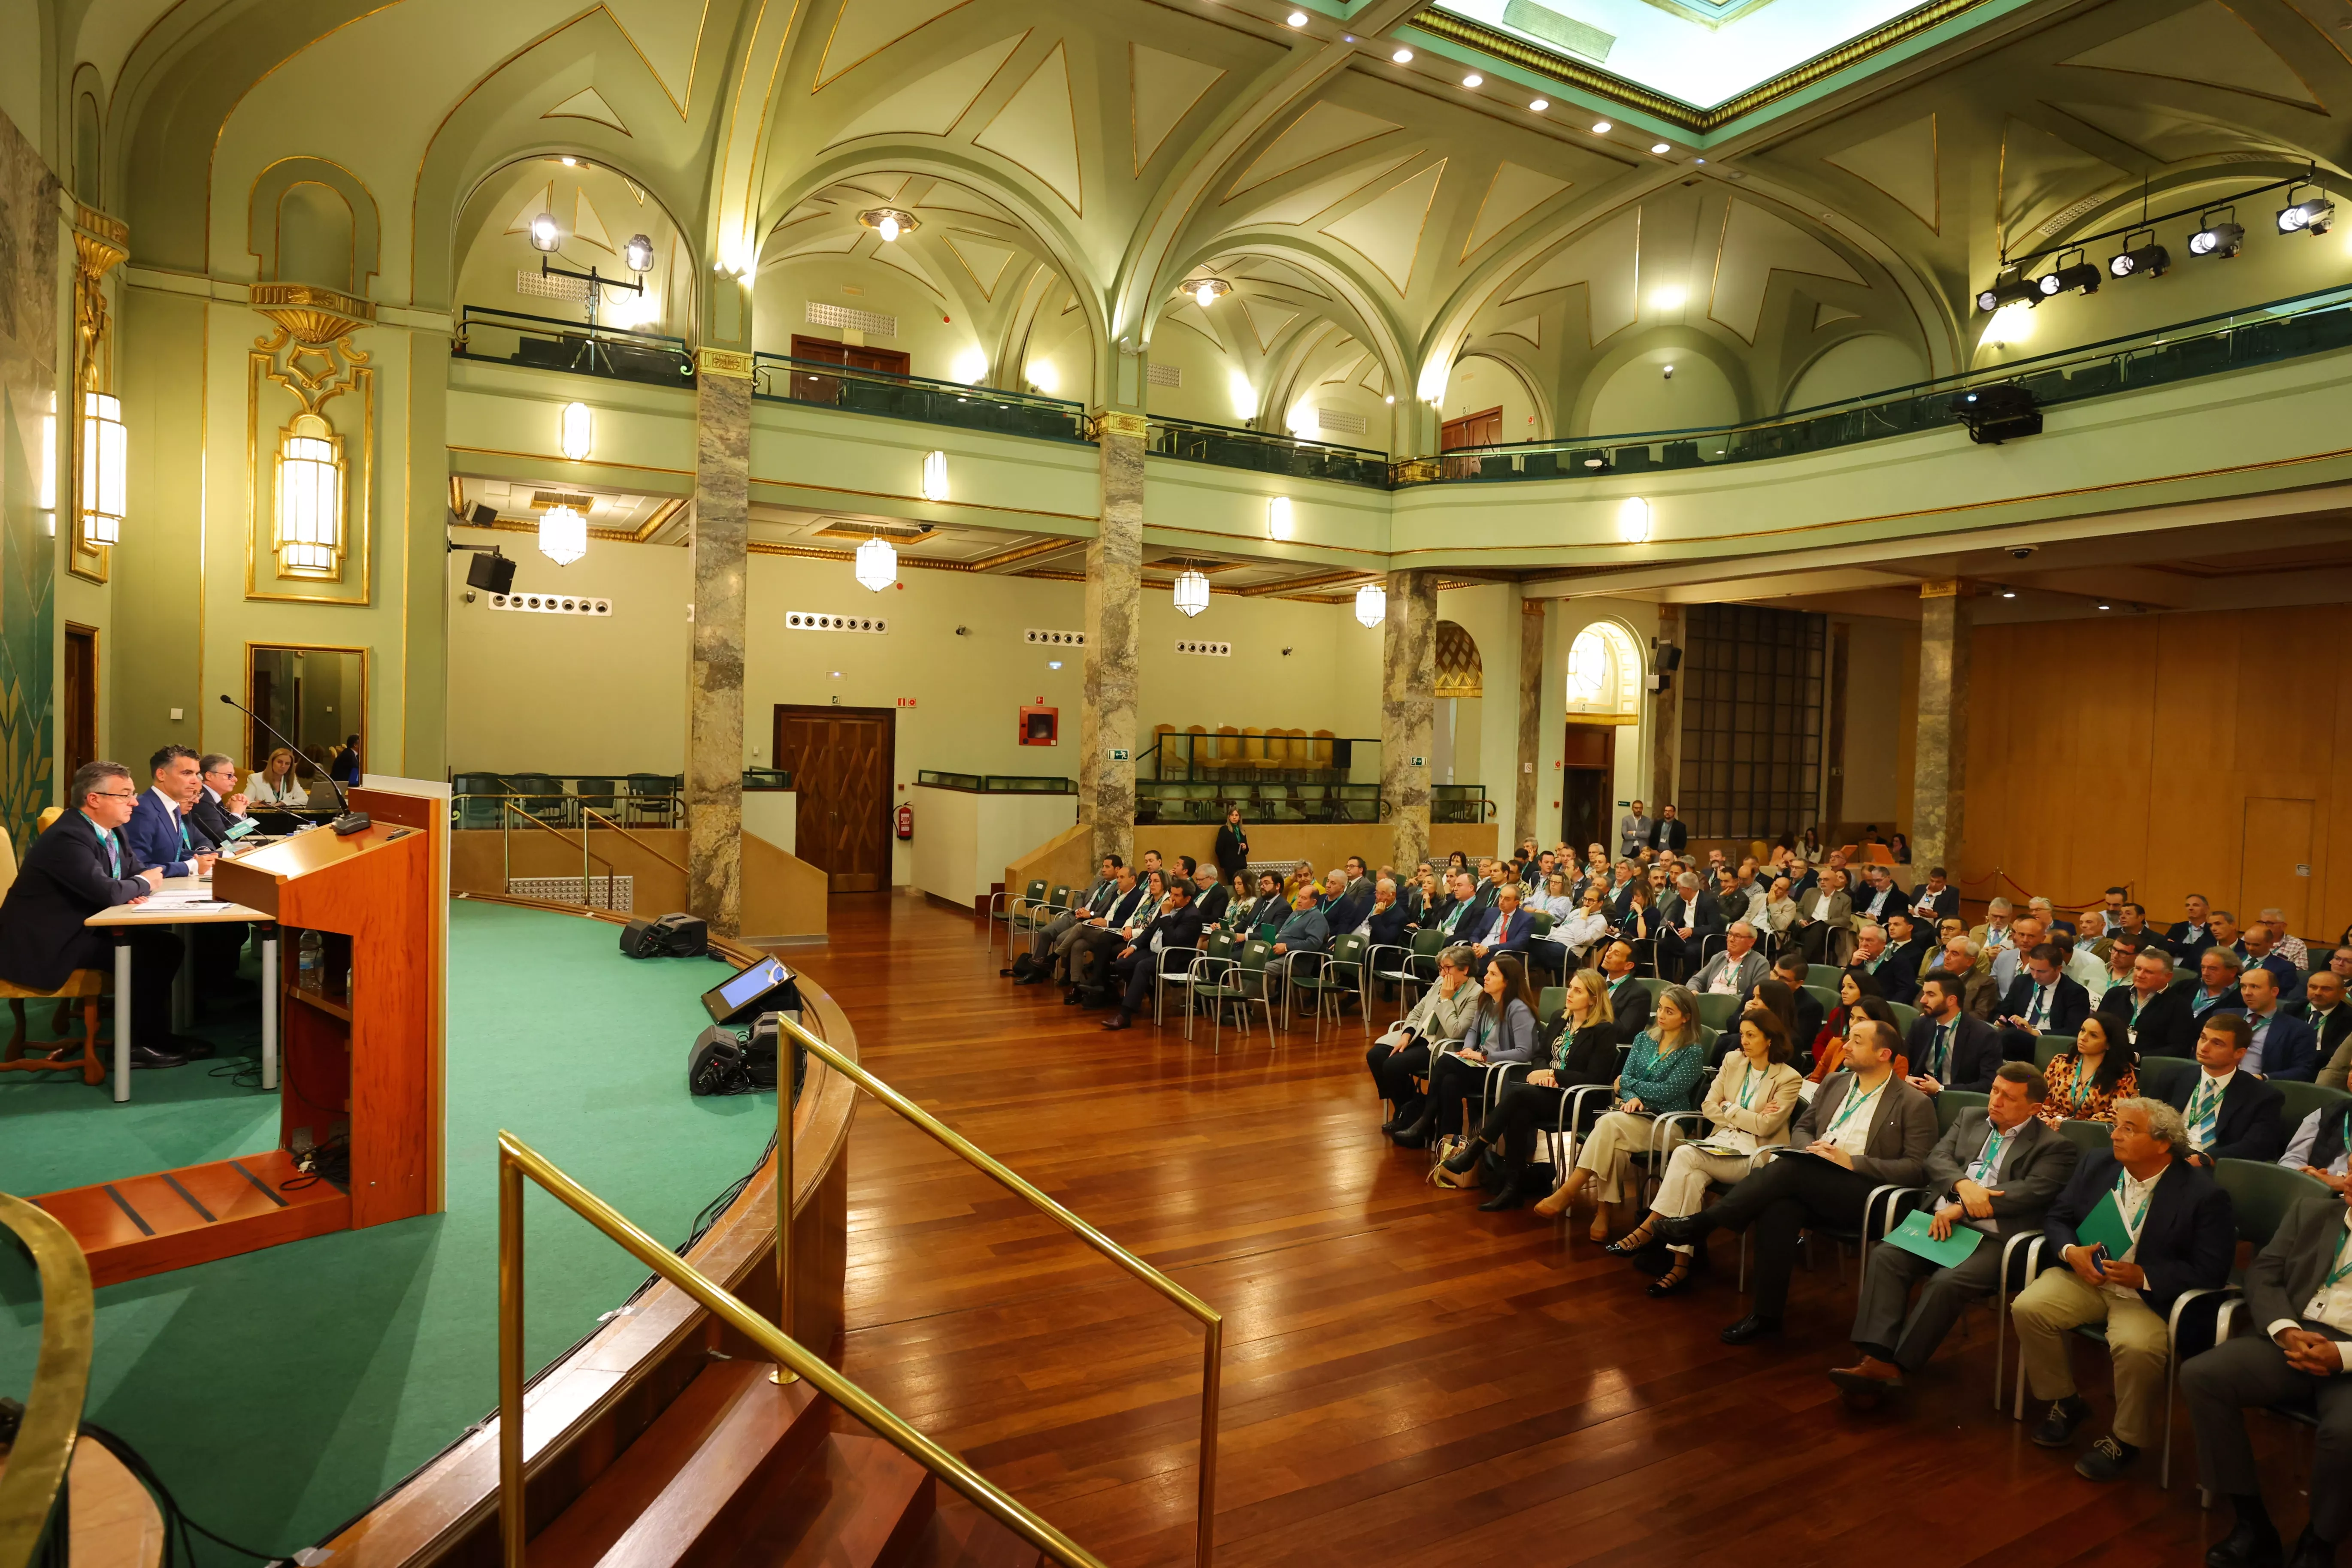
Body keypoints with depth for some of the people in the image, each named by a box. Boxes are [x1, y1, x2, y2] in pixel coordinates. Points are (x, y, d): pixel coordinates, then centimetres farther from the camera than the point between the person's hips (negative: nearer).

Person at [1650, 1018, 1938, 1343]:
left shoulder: (1915, 1104, 3)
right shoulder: (1835, 1082, 19)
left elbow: (1915, 1168, -5)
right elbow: (1801, 1129, 24)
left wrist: (1853, 1162, -16)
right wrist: (1810, 1148, -1)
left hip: (1861, 1193, -4)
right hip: (1808, 1185, 4)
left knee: (1791, 1167, -33)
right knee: (1779, 1209, -32)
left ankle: (1703, 1222, -27)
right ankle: (1765, 1314, -24)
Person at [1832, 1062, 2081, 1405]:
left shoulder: (2053, 1146, 5)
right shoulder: (1969, 1118, 21)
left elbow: (2032, 1191, -11)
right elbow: (1937, 1158, 10)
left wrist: (1961, 1209, -17)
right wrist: (1963, 1185, -14)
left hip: (1994, 1239, -5)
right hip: (1941, 1222, 5)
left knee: (1946, 1282, -31)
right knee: (1885, 1257, -21)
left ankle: (1897, 1368, -22)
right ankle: (1877, 1360, -28)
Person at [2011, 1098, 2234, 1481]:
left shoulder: (2203, 1195, -12)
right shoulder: (2095, 1166, 3)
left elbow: (2211, 1272, -12)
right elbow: (2057, 1218, 9)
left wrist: (2143, 1277, -22)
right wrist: (2070, 1251, -13)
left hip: (2150, 1295, -4)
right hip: (2084, 1277, 5)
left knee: (2137, 1347, -33)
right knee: (2027, 1308, -18)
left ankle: (2124, 1439, -4)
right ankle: (2065, 1403, 7)